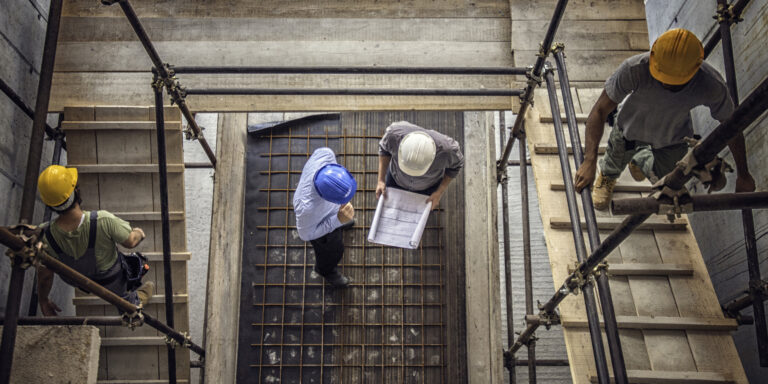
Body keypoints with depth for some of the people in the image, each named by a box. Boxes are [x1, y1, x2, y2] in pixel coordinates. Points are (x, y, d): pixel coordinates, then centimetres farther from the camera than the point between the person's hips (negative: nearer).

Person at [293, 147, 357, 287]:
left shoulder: (325, 155, -41)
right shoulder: (307, 207, -50)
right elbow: (306, 234, -28)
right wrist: (338, 220, -36)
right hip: (320, 223, -5)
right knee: (333, 250, 27)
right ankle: (325, 269, 61)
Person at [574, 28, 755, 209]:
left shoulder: (711, 85, -38)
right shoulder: (634, 68, -43)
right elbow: (600, 111, -34)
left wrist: (743, 175, -6)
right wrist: (589, 161, -45)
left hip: (672, 138, 1)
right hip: (631, 126, -1)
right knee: (616, 162, 23)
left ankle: (641, 159, 49)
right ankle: (607, 176, 62)